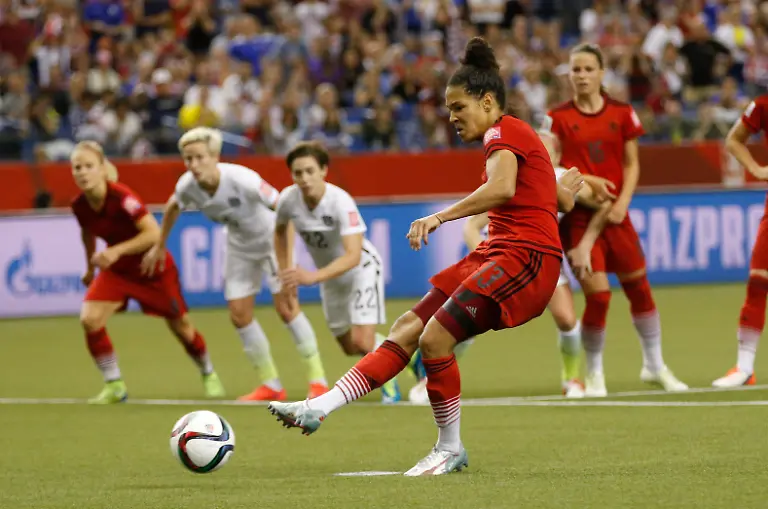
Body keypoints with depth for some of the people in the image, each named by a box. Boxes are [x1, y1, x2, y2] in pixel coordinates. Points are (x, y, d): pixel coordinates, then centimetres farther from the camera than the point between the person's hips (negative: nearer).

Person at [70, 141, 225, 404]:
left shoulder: (122, 197, -31)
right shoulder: (79, 206, -13)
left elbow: (154, 233, -37)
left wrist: (117, 251, -45)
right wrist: (91, 269, 20)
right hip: (117, 270, 4)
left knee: (180, 326, 10)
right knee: (89, 319, -17)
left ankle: (209, 375, 39)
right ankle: (114, 386, -4)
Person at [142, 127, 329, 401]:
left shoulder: (242, 180, -37)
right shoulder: (187, 186, -21)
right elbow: (172, 207, 4)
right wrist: (160, 246, 13)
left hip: (270, 239, -5)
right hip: (239, 246, 5)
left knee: (286, 307, -12)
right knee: (239, 314, 1)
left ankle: (317, 379, 1)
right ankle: (270, 385, 15)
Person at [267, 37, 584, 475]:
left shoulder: (502, 131, -9)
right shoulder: (518, 136, 21)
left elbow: (502, 188, -29)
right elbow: (562, 203, 27)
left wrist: (440, 217, -32)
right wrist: (563, 189, 49)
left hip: (525, 258, -10)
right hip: (498, 254, 10)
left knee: (435, 338, -18)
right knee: (408, 329, 1)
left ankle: (451, 448, -2)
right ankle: (320, 408, -4)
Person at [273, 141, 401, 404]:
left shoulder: (341, 202, -34)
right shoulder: (288, 199, -19)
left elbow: (353, 256, -42)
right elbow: (280, 231, 7)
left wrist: (313, 276, -53)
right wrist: (286, 271, 2)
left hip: (361, 269, -6)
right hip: (330, 276, 6)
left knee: (363, 342, -20)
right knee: (350, 347, 15)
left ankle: (389, 382, 12)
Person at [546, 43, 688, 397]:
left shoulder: (621, 114, 4)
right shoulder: (559, 117, -1)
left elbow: (631, 164, 7)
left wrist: (622, 201, -7)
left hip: (615, 215, 3)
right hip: (578, 216, -3)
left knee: (639, 286, 9)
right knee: (598, 294, -11)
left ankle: (654, 365, 27)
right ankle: (594, 374, 8)